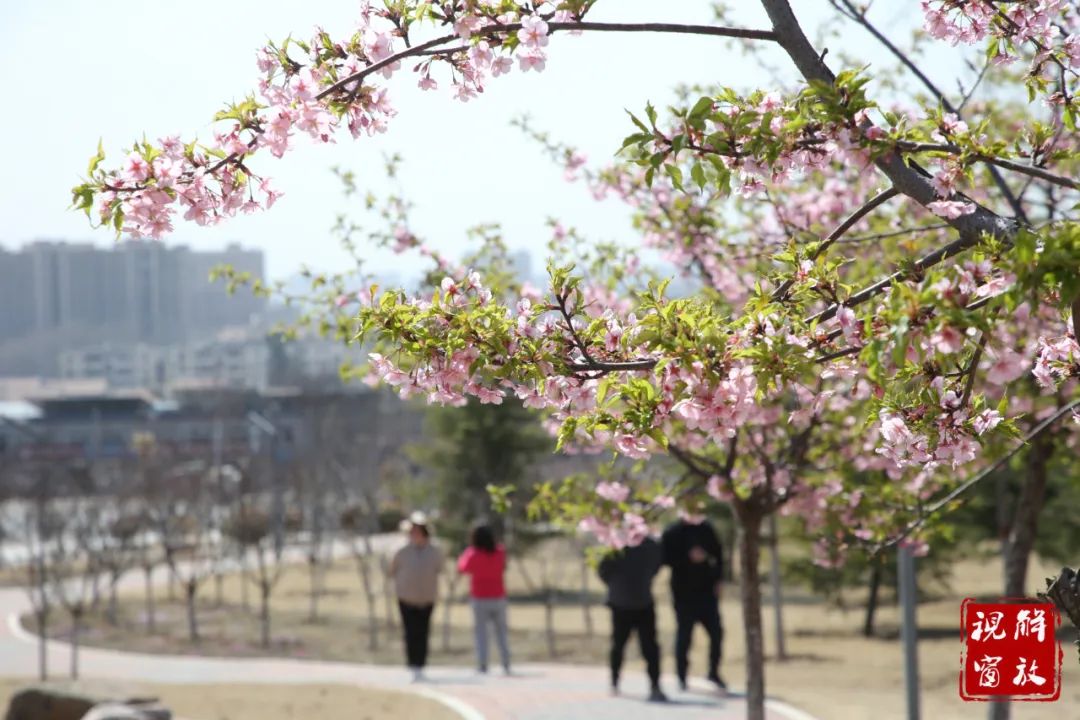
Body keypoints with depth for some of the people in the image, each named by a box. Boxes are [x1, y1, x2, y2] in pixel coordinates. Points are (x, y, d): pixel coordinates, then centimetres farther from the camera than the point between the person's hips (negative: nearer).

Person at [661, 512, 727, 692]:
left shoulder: (706, 529, 8)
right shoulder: (673, 532, -5)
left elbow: (717, 554, 16)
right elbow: (666, 558, -11)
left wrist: (717, 580, 7)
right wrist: (688, 557, -21)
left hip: (707, 590, 4)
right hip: (684, 593, -4)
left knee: (716, 632, 0)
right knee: (683, 635, 2)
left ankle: (714, 672, 16)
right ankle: (681, 677, 13)